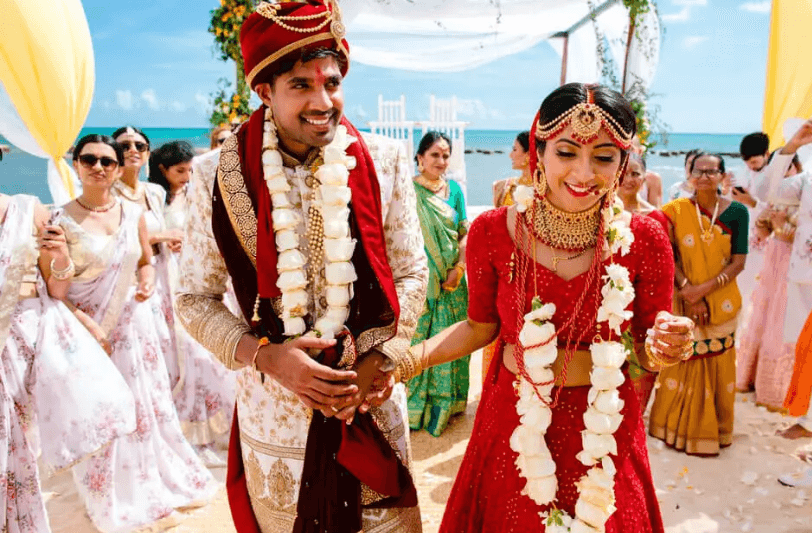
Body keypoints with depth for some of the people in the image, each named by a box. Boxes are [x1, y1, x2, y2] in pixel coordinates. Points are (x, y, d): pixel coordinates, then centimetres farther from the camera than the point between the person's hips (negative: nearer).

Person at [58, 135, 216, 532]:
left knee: (148, 404, 13)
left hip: (134, 321, 4)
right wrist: (90, 328, -17)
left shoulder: (133, 214, 0)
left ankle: (157, 485, 35)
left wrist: (147, 281, -8)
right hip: (89, 326, -3)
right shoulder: (61, 221, -11)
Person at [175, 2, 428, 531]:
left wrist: (378, 362, -12)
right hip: (274, 413, 0)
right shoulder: (221, 175, -9)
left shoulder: (383, 162, -6)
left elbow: (411, 274, 0)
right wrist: (265, 356, -17)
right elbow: (196, 298, -2)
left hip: (373, 405, 1)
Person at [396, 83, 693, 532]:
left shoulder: (644, 240, -12)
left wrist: (663, 349, -23)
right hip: (512, 426, 1)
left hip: (604, 431, 0)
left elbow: (647, 347, 0)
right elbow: (480, 327, 0)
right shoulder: (493, 231, -12)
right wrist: (407, 359, -12)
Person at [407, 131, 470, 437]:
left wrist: (459, 268, -5)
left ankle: (449, 401, 28)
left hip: (451, 279, 4)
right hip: (420, 278, -4)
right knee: (418, 338, 4)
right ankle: (416, 404, 20)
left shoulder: (454, 189, 7)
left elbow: (465, 233, 8)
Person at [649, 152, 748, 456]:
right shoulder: (676, 210, -3)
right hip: (683, 302, -1)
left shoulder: (736, 212, -2)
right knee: (681, 364, 7)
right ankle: (678, 426, 27)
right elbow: (668, 257, -6)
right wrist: (688, 291, -16)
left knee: (717, 366, 11)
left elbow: (738, 262, -5)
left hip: (721, 303, 1)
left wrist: (704, 288, -17)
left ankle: (712, 430, 30)